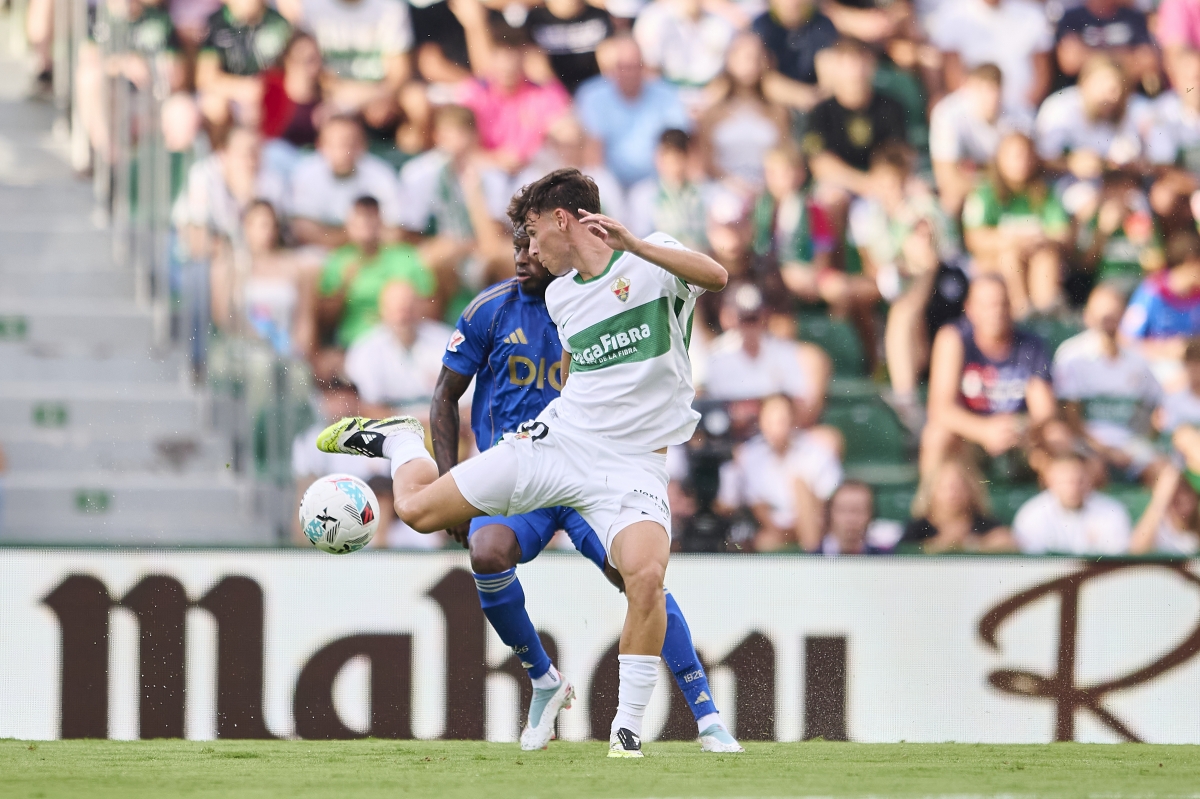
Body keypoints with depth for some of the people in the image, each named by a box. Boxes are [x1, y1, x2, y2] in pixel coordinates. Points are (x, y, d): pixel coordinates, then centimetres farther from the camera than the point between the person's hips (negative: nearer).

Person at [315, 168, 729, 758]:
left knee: (646, 577, -31)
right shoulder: (559, 296, 10)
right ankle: (400, 441, 42)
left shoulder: (650, 261, -9)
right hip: (554, 441, 5)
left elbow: (715, 277, -30)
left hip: (630, 466, -5)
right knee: (418, 509, 6)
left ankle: (628, 730, -15)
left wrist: (632, 244, -38)